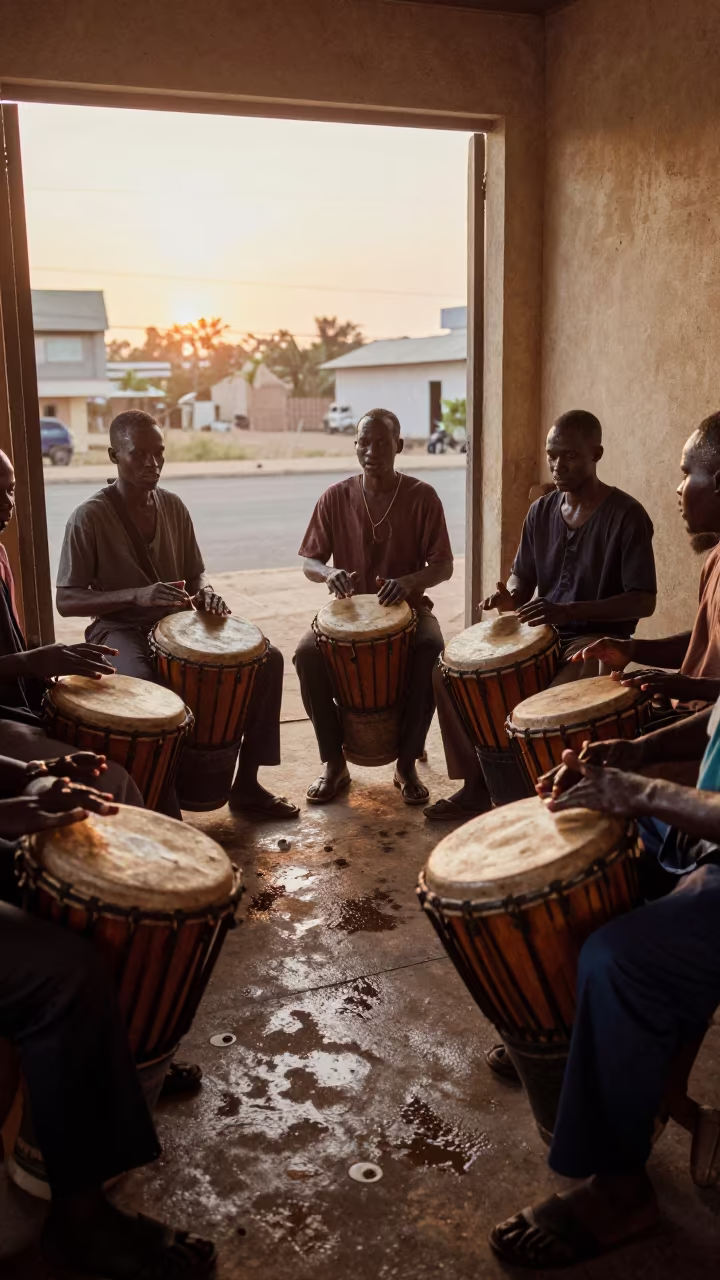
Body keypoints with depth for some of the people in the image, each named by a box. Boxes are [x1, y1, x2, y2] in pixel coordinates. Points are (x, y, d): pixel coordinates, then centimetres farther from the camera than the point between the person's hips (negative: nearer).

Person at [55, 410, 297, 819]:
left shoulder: (174, 506, 4)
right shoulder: (90, 518, -13)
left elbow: (195, 572, 14)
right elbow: (66, 601, -14)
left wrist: (206, 593, -12)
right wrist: (137, 595, -29)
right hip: (120, 630, -6)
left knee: (268, 659, -10)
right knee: (142, 688, -39)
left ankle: (246, 782, 0)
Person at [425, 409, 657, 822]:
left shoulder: (626, 516, -13)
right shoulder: (541, 511, 6)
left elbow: (644, 601, -17)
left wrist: (568, 610, -29)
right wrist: (510, 598, -10)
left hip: (597, 640, -6)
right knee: (449, 672, -7)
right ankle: (476, 785, 6)